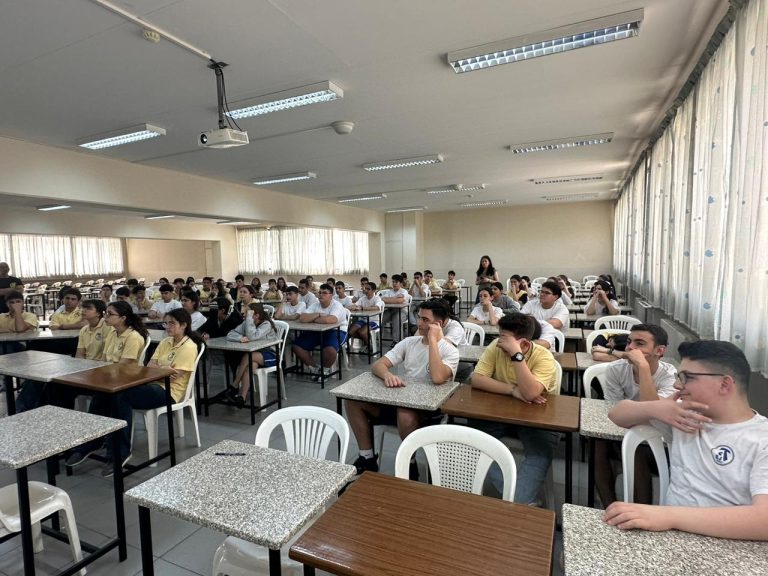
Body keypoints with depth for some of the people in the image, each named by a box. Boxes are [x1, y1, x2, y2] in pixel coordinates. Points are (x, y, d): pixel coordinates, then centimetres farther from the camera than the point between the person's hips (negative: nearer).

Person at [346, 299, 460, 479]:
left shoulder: (450, 351, -8)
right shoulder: (409, 342, 7)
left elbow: (438, 378, -30)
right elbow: (377, 365, 0)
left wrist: (432, 340, -21)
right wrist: (388, 374, -24)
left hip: (428, 409, -5)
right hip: (398, 400, 6)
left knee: (405, 413, -38)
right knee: (353, 400, -10)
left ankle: (409, 464, -8)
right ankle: (367, 458, 3)